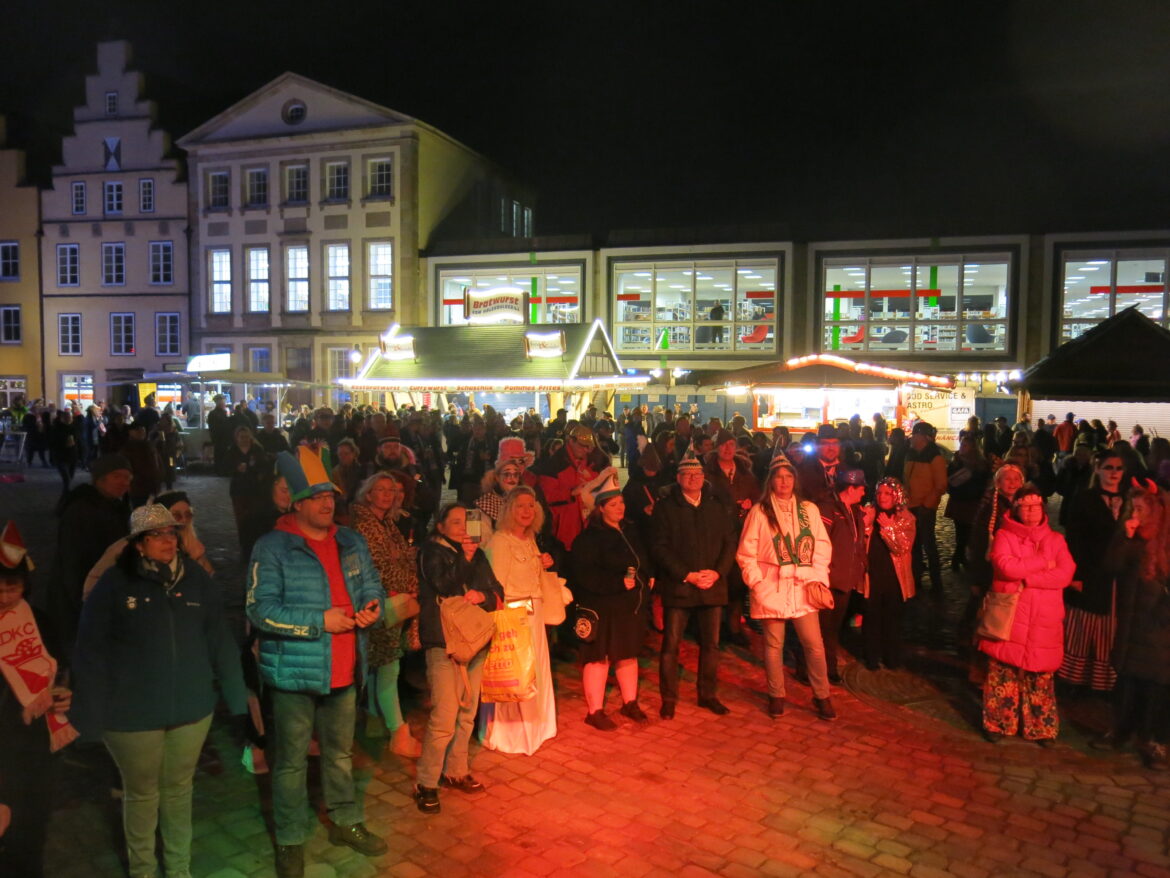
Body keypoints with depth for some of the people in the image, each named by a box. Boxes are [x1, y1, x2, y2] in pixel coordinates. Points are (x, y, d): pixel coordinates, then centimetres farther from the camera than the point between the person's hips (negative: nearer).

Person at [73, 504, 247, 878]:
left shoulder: (197, 579, -1)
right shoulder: (114, 584, -9)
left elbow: (219, 640, 0)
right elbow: (91, 652, -8)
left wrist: (237, 696, -1)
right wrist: (91, 714, -11)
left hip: (191, 708, 2)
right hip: (132, 714, -2)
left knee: (179, 788, 18)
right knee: (141, 793, 15)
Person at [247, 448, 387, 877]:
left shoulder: (351, 542, 5)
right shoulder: (272, 548, -14)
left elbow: (372, 585, 13)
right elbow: (261, 610, -20)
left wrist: (373, 605, -11)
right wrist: (320, 621, -23)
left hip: (344, 670, 5)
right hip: (295, 673, -5)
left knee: (340, 752, 21)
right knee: (292, 761, 9)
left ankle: (346, 822, 39)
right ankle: (290, 841, 27)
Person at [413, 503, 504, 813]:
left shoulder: (476, 553, 14)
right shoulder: (431, 550, -1)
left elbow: (498, 593, 9)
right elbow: (444, 586, -17)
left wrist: (483, 596, -10)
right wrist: (464, 558, -10)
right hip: (444, 642, -6)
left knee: (467, 715, 13)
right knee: (444, 718, -10)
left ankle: (456, 771, 28)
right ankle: (425, 784, 2)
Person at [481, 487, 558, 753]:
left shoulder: (530, 540, 11)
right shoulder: (499, 541, -14)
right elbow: (497, 584, -17)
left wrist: (543, 565, 2)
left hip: (534, 613, 8)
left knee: (535, 670, 16)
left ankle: (532, 728, 31)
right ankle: (507, 735, 13)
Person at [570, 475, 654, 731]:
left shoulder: (630, 531, 10)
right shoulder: (589, 537, -14)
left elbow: (644, 562, 24)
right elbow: (584, 574, -23)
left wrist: (648, 578, 5)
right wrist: (619, 582, -24)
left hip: (632, 606, 7)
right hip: (602, 607, -7)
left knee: (628, 654, 17)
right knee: (600, 657, 2)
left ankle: (630, 703, 33)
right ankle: (595, 711, 13)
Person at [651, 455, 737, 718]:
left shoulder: (717, 506, 10)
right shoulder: (665, 507, -1)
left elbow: (730, 541, 7)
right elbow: (660, 547, -8)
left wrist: (717, 572, -9)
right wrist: (688, 575, -14)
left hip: (713, 585, 4)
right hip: (677, 586, -3)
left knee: (711, 644, 11)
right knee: (671, 644, 1)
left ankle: (707, 694, 25)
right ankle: (669, 698, 13)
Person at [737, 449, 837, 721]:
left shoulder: (809, 509, 4)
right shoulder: (759, 511, -2)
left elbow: (822, 545, 5)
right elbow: (746, 552, 0)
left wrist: (817, 577, -4)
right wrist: (756, 581, -8)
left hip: (802, 586, 2)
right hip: (771, 588, -1)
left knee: (814, 643, 1)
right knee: (774, 644, 6)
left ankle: (821, 696, 19)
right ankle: (776, 696, 22)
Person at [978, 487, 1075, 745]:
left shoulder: (1056, 539, 9)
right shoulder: (1004, 536, 1)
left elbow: (1065, 574, -6)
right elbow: (1006, 566, -16)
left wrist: (1026, 580, -13)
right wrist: (1043, 563, -8)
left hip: (1044, 620, 2)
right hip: (1009, 615, -2)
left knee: (1040, 675, 7)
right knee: (1003, 670, 3)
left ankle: (1041, 727, 21)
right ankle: (998, 723, 16)